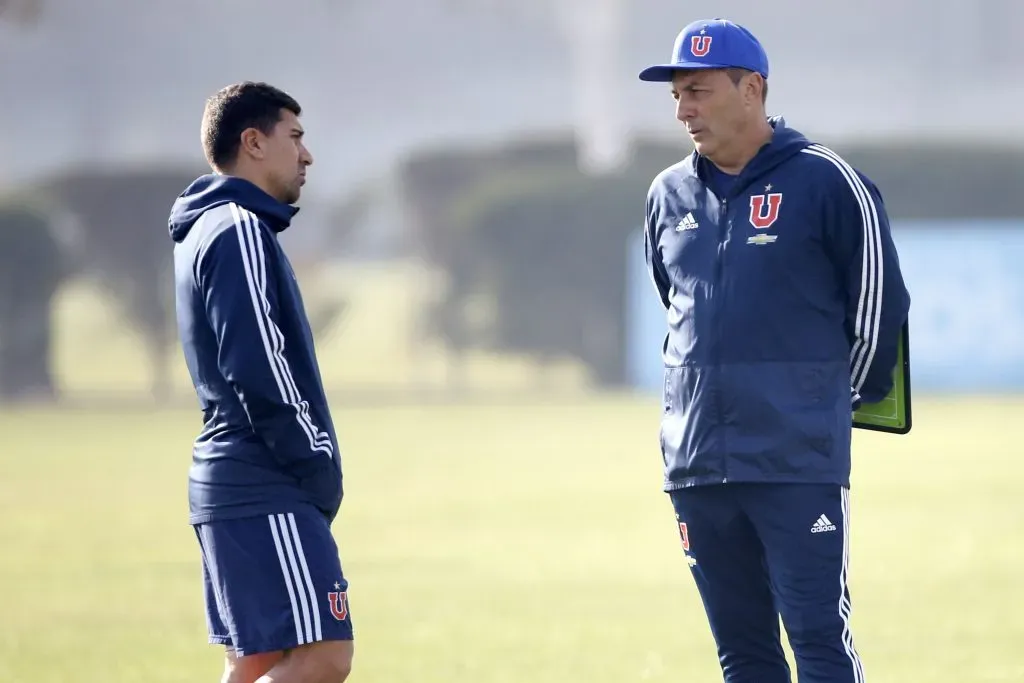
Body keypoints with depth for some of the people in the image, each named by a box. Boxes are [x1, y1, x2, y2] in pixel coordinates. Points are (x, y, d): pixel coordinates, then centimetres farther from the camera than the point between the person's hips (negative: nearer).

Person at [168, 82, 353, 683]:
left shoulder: (210, 229, 20)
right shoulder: (240, 230, -12)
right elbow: (258, 367, -20)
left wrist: (313, 464, 16)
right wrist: (317, 466, -13)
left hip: (228, 488, 10)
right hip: (267, 495, -10)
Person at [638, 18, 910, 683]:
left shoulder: (826, 181, -5)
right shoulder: (668, 195, 11)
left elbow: (878, 300, 2)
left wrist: (853, 393, 11)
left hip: (799, 461, -5)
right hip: (696, 462, 6)